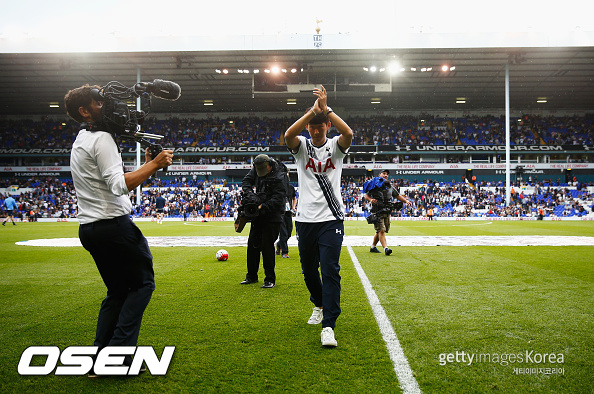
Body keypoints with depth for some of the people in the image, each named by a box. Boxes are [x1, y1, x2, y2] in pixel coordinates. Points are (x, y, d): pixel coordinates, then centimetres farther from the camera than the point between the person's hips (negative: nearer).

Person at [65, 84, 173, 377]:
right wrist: (154, 165, -16)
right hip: (113, 224, -10)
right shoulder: (101, 138, -11)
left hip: (89, 229, 10)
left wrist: (146, 166, 14)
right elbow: (119, 185, -22)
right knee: (142, 283, 0)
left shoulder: (80, 142, 21)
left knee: (117, 291, 15)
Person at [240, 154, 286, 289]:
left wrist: (262, 207, -31)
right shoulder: (256, 169, 2)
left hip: (273, 215, -7)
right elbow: (246, 181, 6)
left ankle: (270, 279, 2)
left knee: (267, 246, -9)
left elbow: (277, 199, -22)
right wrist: (249, 194, -13)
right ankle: (252, 276, 25)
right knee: (252, 243, 11)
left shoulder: (279, 177, -19)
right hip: (258, 212, 7)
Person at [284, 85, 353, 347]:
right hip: (305, 219, 2)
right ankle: (319, 305, 41)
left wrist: (326, 108, -20)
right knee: (309, 270, 14)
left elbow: (348, 133, -20)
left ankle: (328, 326, -9)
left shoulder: (335, 146, 4)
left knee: (330, 270, -11)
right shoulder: (302, 146, 5)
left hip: (331, 219, -2)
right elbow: (288, 135, -19)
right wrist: (313, 110, -22)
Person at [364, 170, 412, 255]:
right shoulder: (375, 185, 1)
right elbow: (366, 195, 4)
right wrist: (370, 200, -16)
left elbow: (397, 195, 24)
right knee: (381, 230, -14)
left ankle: (373, 247, 24)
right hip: (377, 212, -6)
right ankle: (386, 248, -22)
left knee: (379, 231, 10)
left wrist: (406, 201, 11)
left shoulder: (390, 187, 17)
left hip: (387, 212, 6)